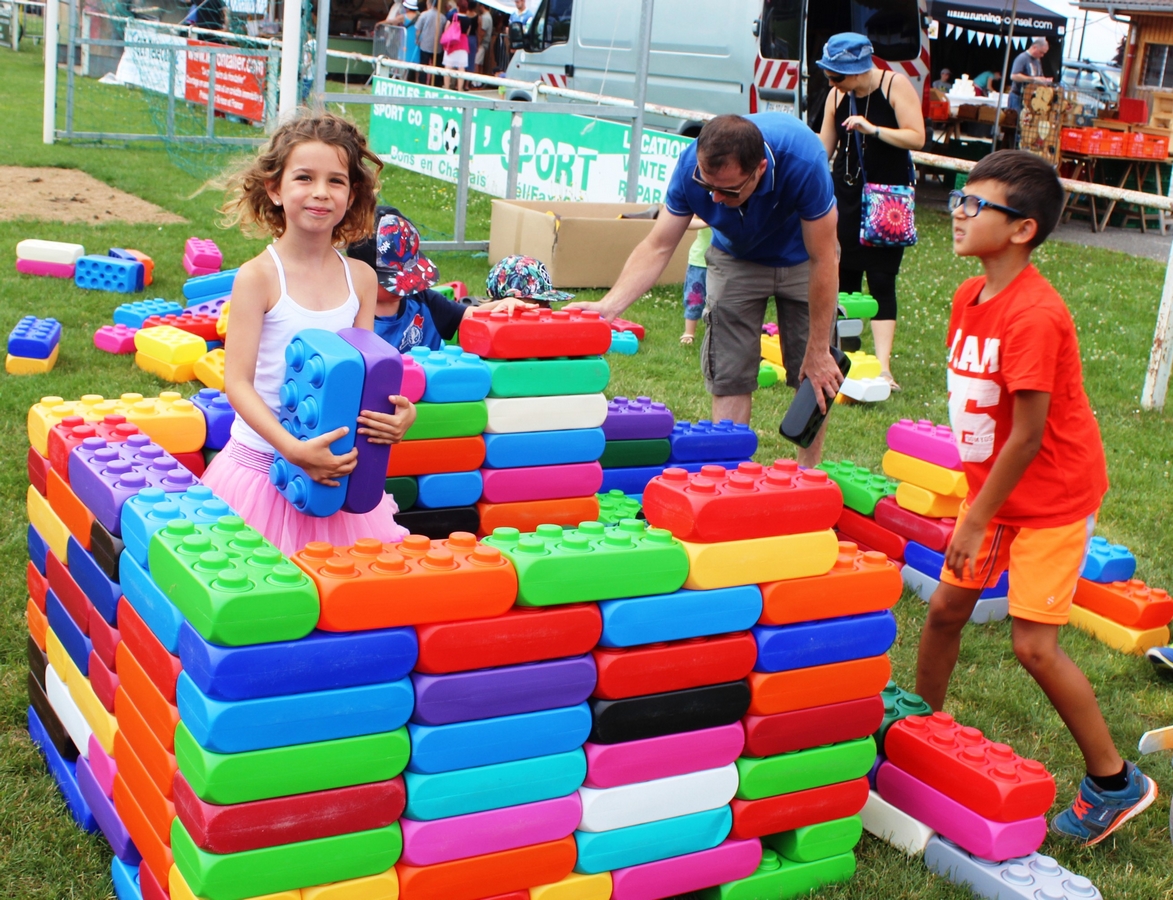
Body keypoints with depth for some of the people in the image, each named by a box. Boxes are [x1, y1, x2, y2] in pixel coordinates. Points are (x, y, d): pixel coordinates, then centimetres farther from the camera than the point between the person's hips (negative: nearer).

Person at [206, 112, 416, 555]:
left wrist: (394, 415, -15)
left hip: (337, 467, 4)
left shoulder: (360, 278, 2)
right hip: (263, 464, -4)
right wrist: (293, 448, -25)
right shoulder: (259, 276, -11)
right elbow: (237, 381, -13)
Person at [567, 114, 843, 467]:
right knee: (729, 376, -6)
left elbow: (823, 259, -30)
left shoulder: (803, 162, -40)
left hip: (801, 259, -2)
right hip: (736, 260, 2)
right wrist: (609, 305, -39)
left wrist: (819, 351, -24)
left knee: (815, 378, -3)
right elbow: (658, 246, -23)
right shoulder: (692, 166, -32)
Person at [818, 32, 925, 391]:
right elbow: (823, 148, 8)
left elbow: (917, 138, -14)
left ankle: (883, 367, -10)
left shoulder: (896, 85, -9)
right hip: (845, 192, 4)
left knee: (881, 280, -8)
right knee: (842, 276, 4)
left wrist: (873, 130, -24)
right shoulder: (837, 96, 3)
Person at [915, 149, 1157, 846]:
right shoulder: (971, 296, 0)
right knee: (947, 608, 12)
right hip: (994, 486, 8)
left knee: (1034, 644, -6)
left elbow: (1027, 434, -25)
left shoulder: (1035, 316, -27)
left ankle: (1115, 783, 11)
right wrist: (974, 502, 9)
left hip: (1053, 496, -8)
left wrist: (977, 522, -18)